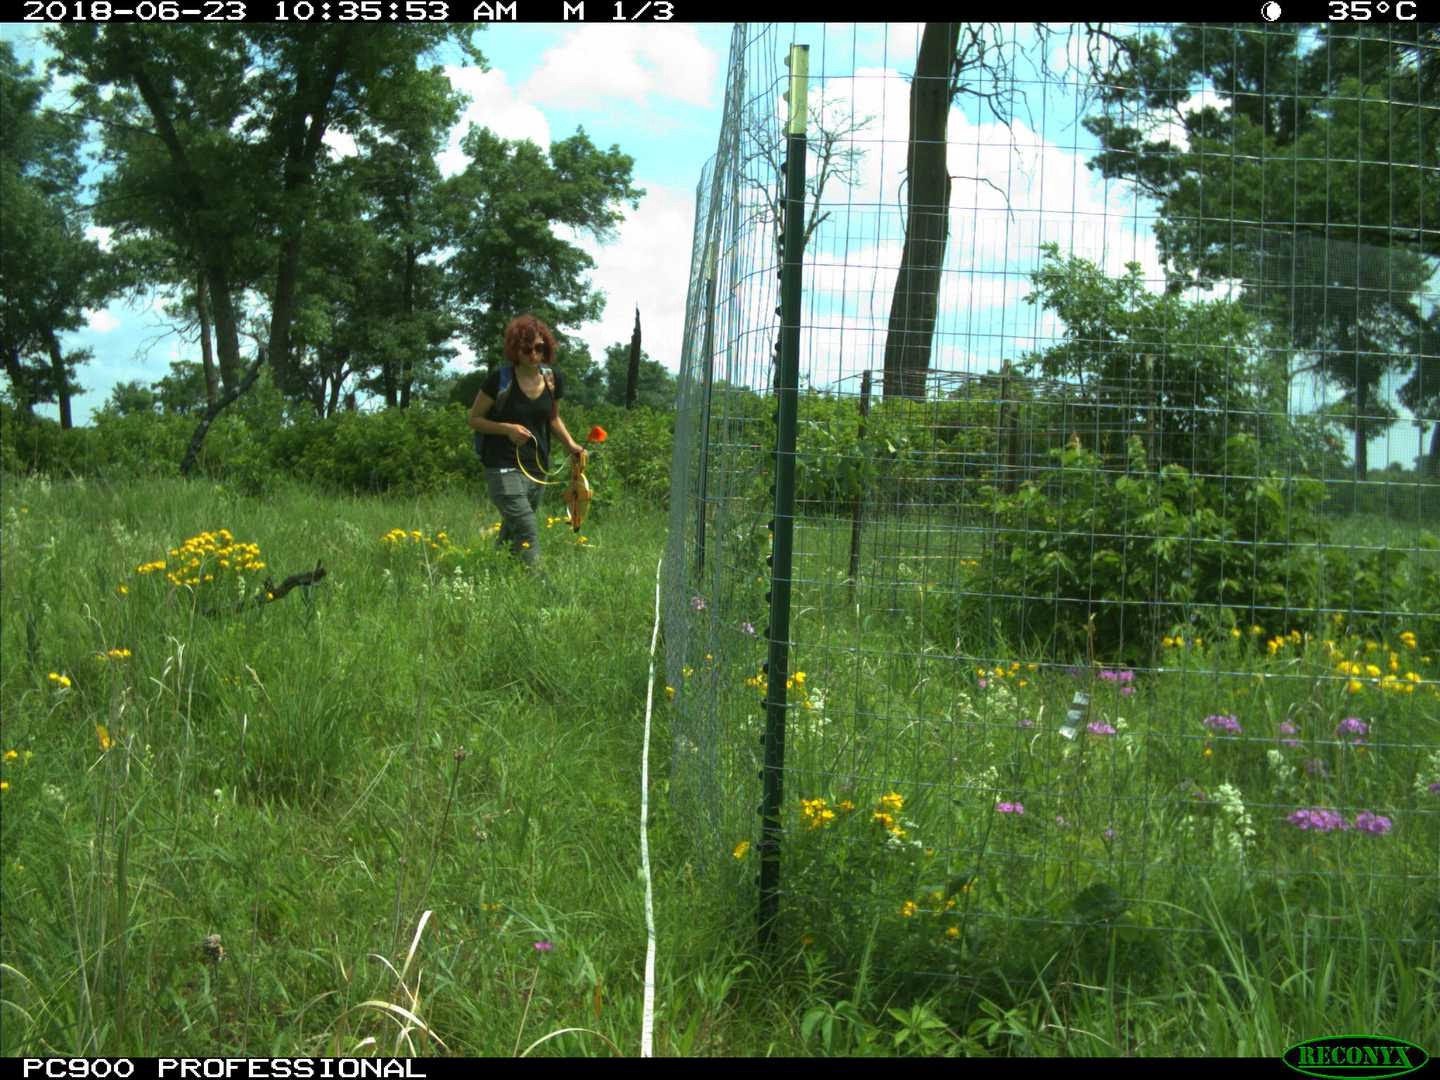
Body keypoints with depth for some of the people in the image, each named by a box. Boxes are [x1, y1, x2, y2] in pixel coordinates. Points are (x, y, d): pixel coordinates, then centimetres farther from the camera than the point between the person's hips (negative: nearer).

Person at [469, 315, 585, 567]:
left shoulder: (553, 379, 4)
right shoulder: (500, 379, -10)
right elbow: (474, 419, -1)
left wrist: (570, 444, 4)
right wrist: (507, 428, -17)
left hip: (537, 469, 6)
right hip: (504, 468, -6)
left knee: (510, 537, 15)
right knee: (528, 533, -18)